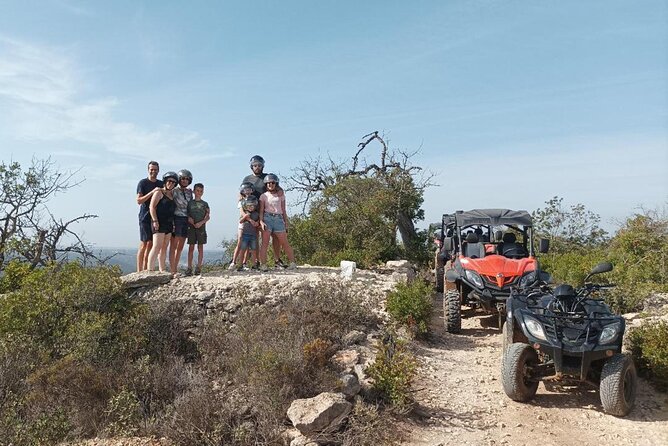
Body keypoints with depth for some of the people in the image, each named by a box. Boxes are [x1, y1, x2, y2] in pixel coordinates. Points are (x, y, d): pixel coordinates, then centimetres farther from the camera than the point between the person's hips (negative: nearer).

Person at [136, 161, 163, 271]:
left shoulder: (161, 184, 14)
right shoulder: (143, 182, -1)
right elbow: (139, 201, -9)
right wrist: (152, 192, -19)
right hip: (145, 217, -5)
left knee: (151, 244, 5)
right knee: (143, 244, -6)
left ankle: (145, 270, 11)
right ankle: (139, 271, -2)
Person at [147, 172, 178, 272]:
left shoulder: (172, 194, 18)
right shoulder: (159, 192, -3)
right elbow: (152, 207, -11)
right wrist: (155, 221, -18)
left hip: (169, 224, 8)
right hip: (159, 223, -8)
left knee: (164, 247, 7)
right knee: (157, 247, -15)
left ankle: (162, 270, 10)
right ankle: (149, 269, -16)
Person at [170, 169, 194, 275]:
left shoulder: (189, 192, 13)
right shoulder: (174, 191, -6)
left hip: (186, 221, 6)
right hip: (176, 219, -6)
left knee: (180, 247, 10)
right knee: (173, 246, -4)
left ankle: (175, 269, 18)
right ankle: (172, 270, -3)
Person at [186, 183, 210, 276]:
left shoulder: (205, 204, 8)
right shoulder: (189, 202, 8)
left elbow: (208, 217, 5)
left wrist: (201, 222, -10)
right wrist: (188, 218, -11)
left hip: (201, 227, 0)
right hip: (191, 227, 0)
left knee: (200, 247, 1)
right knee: (191, 247, -1)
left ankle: (198, 267, 6)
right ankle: (189, 267, 1)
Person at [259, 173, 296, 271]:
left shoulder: (281, 195, 16)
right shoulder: (263, 196, 11)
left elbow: (284, 211, 16)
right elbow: (261, 211, 5)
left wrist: (286, 224, 12)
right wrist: (261, 221, -12)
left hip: (279, 219, 1)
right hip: (267, 218, -1)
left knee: (284, 242, -2)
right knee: (265, 243, -7)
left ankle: (292, 262, 4)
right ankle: (263, 265, -8)